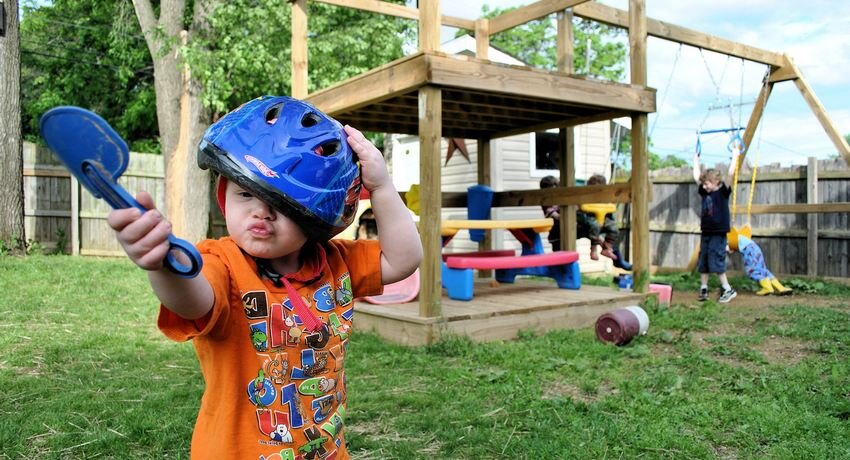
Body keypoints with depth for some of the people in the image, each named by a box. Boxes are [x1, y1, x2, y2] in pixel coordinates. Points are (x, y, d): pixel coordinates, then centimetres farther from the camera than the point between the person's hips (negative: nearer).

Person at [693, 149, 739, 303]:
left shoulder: (723, 191, -7)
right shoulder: (704, 192, 8)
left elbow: (730, 173, -15)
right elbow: (696, 176, 15)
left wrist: (735, 156, -11)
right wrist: (696, 159, 22)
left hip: (718, 233, -6)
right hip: (705, 232, 6)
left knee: (716, 262, -8)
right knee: (703, 262, 8)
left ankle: (728, 290, 4)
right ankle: (703, 289, 16)